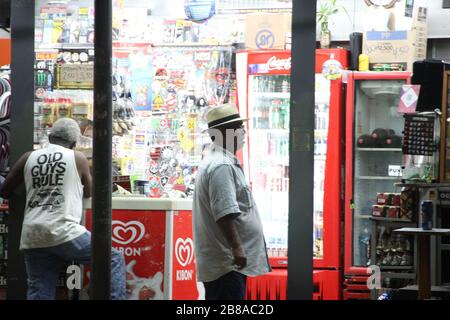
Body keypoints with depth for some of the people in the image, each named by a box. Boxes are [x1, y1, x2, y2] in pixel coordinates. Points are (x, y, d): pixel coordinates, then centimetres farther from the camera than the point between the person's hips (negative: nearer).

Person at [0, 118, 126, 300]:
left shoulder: (28, 158, 15)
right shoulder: (77, 158, 8)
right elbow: (89, 193, 24)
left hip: (32, 238, 4)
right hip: (64, 233, -4)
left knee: (39, 294, 5)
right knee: (114, 260, 9)